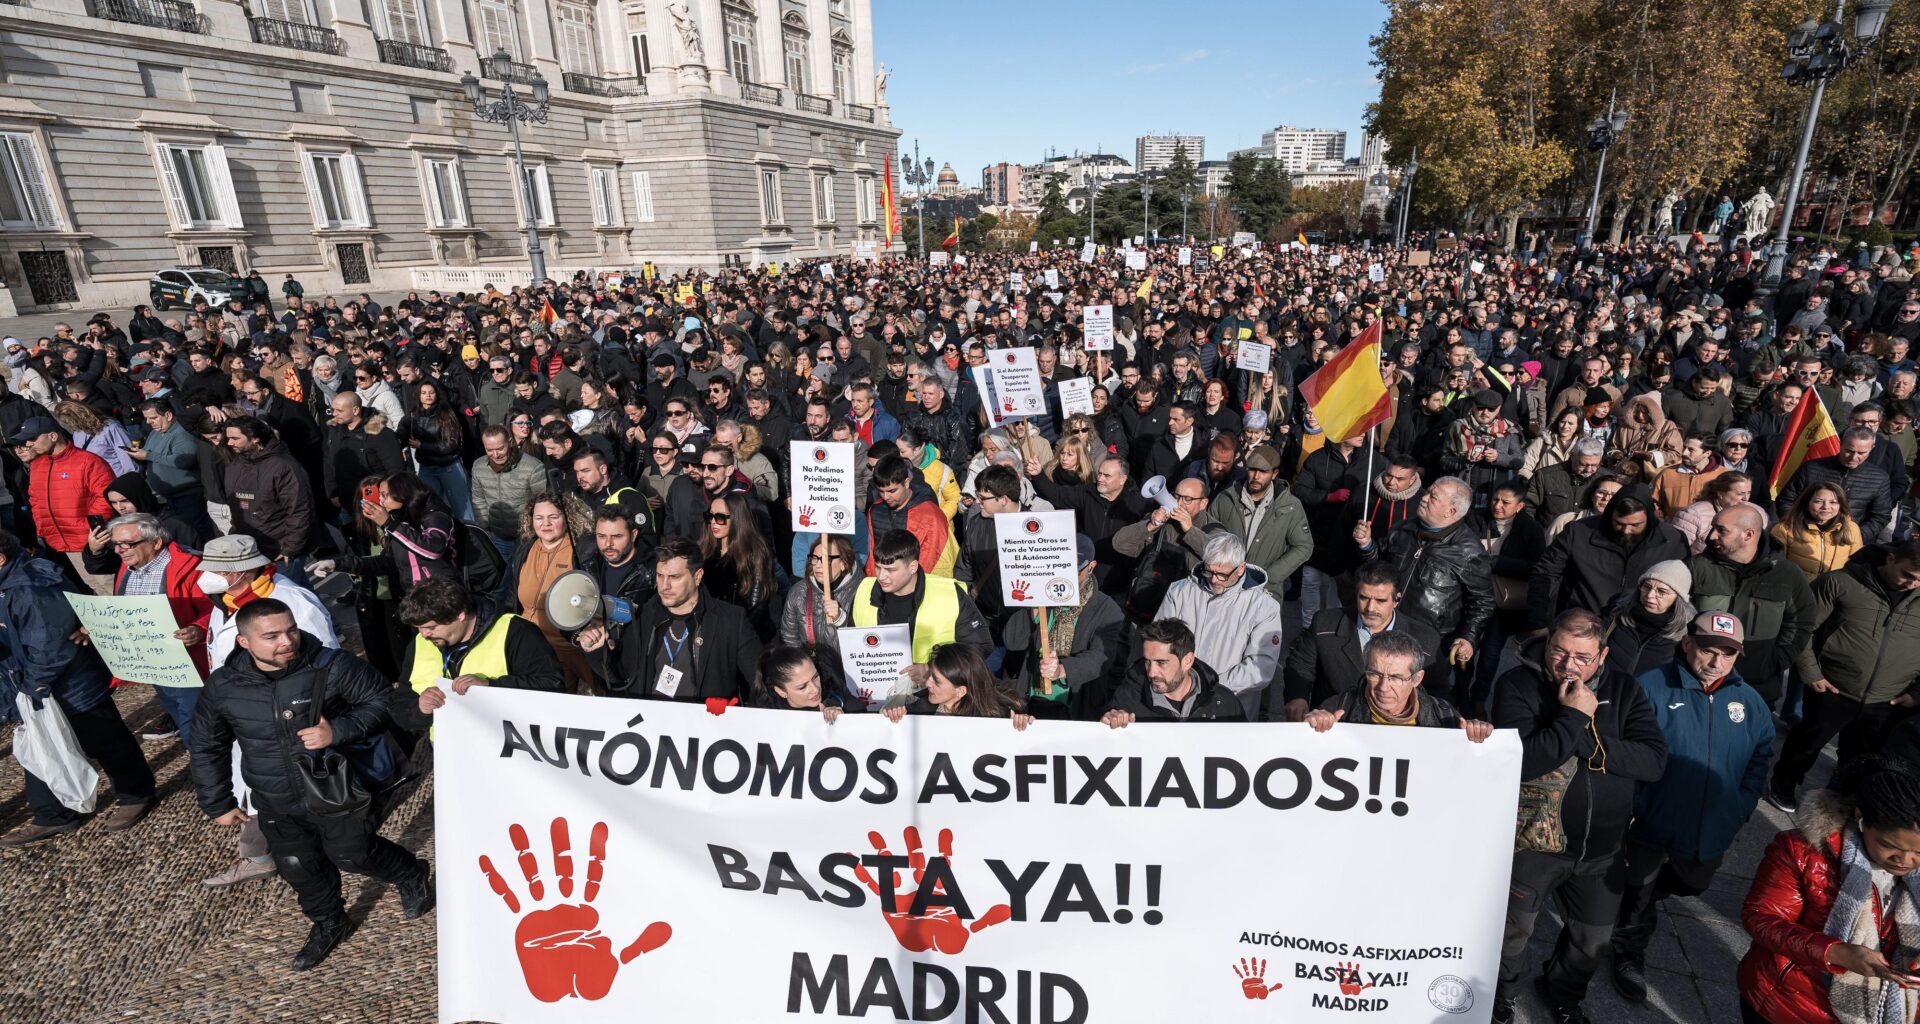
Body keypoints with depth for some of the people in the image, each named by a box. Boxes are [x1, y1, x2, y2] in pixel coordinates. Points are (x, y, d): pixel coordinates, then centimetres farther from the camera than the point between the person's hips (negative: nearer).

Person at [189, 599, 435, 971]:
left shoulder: (331, 666, -23)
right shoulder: (224, 688, -10)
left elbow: (382, 699, -13)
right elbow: (207, 748, 7)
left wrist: (339, 731, -28)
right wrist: (218, 803, 12)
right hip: (277, 807, 4)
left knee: (354, 855, 9)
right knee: (300, 870, 17)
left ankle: (414, 877, 38)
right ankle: (329, 924, 43)